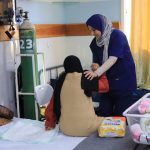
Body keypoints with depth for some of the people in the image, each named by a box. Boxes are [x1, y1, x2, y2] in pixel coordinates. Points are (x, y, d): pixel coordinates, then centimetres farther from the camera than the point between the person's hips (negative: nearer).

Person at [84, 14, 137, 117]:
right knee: (103, 113, 3)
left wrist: (97, 72, -36)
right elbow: (96, 61, 4)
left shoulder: (117, 35, -16)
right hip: (107, 81, 6)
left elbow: (113, 59, -26)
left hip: (123, 79, -6)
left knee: (121, 114, -3)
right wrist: (95, 66, -21)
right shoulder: (95, 42, 4)